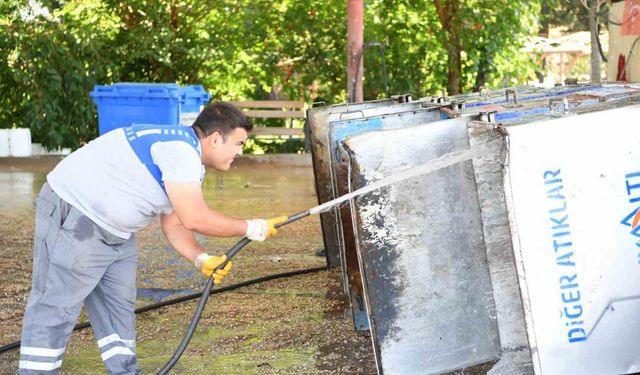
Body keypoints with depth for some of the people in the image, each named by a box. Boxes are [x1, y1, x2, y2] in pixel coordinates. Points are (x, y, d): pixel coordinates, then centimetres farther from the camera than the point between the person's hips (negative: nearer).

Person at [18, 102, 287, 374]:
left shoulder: (190, 161, 12)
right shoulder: (180, 149, -22)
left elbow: (174, 224, 12)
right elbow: (195, 219, -25)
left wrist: (202, 260, -5)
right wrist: (251, 228, -13)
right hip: (72, 213, -11)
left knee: (118, 308, 12)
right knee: (56, 306, -9)